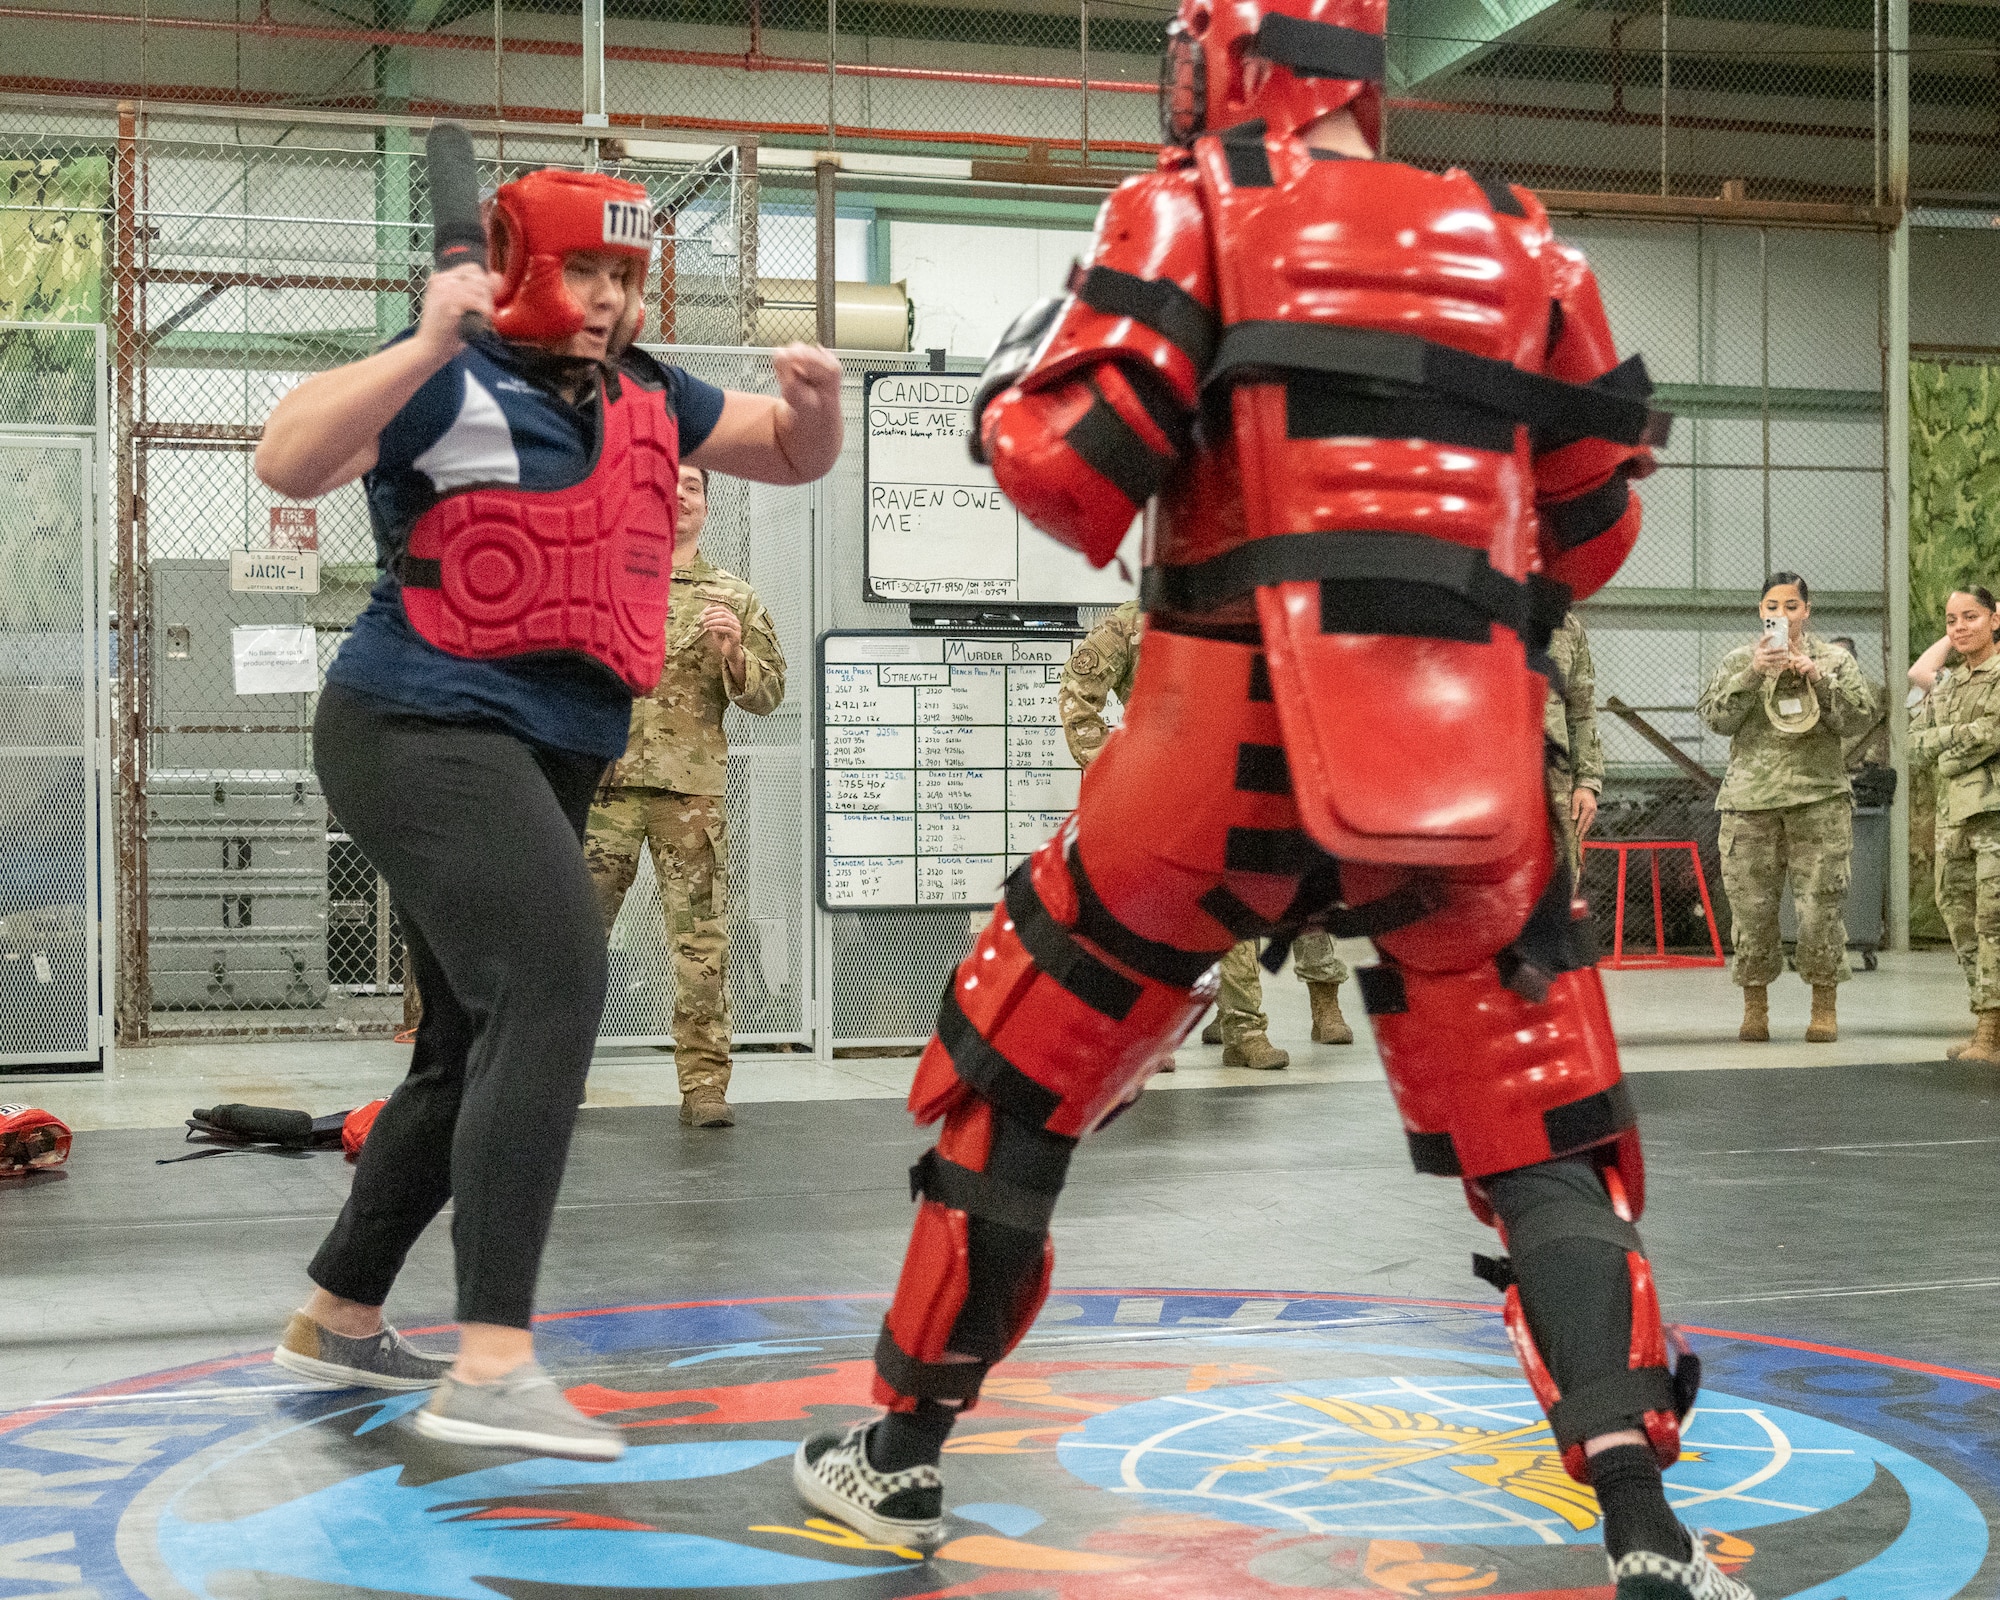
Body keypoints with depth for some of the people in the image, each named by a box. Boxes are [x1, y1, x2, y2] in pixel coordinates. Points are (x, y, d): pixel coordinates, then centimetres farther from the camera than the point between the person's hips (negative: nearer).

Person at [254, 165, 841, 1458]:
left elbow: (790, 458, 20)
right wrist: (432, 344, -31)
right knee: (552, 984, -25)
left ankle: (340, 1318, 32)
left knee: (482, 1049, 16)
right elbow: (288, 464, -24)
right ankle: (491, 1367, -27)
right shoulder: (455, 382, -10)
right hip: (426, 732, -9)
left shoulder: (642, 396, 12)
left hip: (543, 762, 9)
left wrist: (817, 404, -2)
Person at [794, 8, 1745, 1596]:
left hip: (1229, 746, -2)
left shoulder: (1193, 213, 2)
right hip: (1472, 764, 2)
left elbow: (1069, 466, -8)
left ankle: (904, 1454, 28)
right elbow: (1594, 524, 17)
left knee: (1016, 1080, 17)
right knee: (1548, 1147, 12)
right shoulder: (1517, 240, 13)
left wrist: (1013, 385, 13)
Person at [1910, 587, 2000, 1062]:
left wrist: (1951, 756, -5)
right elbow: (1916, 745, 12)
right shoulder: (1947, 682, 20)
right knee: (1959, 916, 6)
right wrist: (1959, 734, -4)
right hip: (1954, 814, 7)